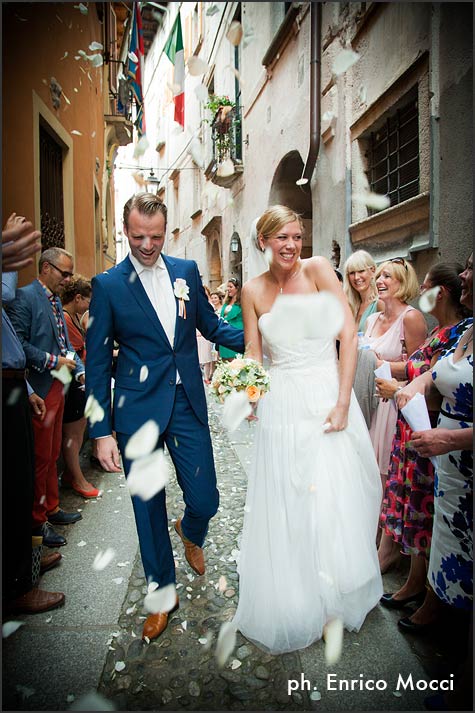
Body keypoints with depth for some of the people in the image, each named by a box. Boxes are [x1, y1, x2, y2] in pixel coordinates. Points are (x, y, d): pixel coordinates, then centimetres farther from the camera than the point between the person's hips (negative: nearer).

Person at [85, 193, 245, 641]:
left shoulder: (187, 271, 4)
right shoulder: (108, 285, -5)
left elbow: (211, 326, 14)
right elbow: (97, 363, -4)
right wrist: (101, 432, -7)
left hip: (188, 405, 2)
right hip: (138, 411, -2)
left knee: (205, 500, 6)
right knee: (149, 509, 11)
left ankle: (189, 533, 44)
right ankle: (162, 590, 35)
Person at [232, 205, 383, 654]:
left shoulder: (318, 270, -4)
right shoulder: (253, 290, 4)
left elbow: (348, 334, -9)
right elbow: (253, 357, 6)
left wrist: (343, 401, -15)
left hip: (327, 397, -1)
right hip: (281, 406, 2)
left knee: (336, 500, 6)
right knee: (284, 507, 8)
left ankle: (334, 601, 33)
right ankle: (293, 605, 32)